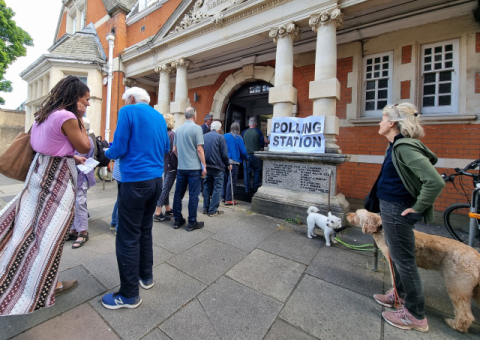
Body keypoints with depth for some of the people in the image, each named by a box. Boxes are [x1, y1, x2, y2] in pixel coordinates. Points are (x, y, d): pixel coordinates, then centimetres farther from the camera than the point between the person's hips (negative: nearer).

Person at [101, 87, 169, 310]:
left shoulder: (128, 111, -4)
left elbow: (119, 148, -9)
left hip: (135, 181, -7)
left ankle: (129, 295, 16)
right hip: (156, 179, 8)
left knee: (128, 238, 3)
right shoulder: (159, 117, 15)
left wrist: (108, 153, 12)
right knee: (145, 231, 19)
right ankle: (146, 277, 33)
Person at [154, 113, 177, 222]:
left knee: (166, 188, 15)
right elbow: (172, 152, -19)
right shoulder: (172, 134, -14)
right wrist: (176, 165, -14)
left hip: (164, 164, 9)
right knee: (165, 189, -4)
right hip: (171, 165, -9)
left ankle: (168, 210, 27)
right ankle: (158, 214, 0)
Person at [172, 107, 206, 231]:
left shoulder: (178, 129, 10)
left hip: (181, 167, 6)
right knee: (193, 195, 1)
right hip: (194, 167, -6)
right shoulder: (196, 128, -8)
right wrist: (204, 166, -7)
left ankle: (177, 220, 23)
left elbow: (174, 149, 14)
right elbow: (199, 149, -13)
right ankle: (192, 223, 9)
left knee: (178, 194, 12)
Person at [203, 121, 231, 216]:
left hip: (206, 166, 6)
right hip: (217, 167, -6)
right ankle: (212, 210, 5)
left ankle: (206, 208, 23)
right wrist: (228, 164, 4)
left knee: (207, 187, 16)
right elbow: (224, 154, -11)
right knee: (217, 188, 3)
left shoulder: (204, 136, 7)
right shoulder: (220, 137, -9)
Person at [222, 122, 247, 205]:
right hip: (234, 162, -5)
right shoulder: (239, 138, -7)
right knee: (231, 181, 1)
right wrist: (246, 158, 15)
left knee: (225, 179, 16)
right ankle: (229, 200, 5)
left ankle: (224, 197, 26)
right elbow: (243, 151, -5)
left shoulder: (225, 136, 4)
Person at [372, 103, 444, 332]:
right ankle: (400, 294, 44)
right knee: (396, 256, 23)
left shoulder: (404, 147, -21)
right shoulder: (396, 145, 8)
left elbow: (435, 182, -29)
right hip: (390, 208, 10)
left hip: (397, 211, -10)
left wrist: (417, 207, -19)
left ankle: (416, 316, 26)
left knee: (403, 260, 6)